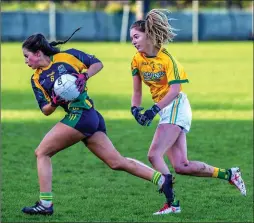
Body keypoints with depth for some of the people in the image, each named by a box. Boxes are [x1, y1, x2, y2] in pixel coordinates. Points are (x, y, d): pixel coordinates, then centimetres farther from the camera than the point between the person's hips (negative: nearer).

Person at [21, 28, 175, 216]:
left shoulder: (67, 56, 0)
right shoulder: (37, 79, 16)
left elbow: (97, 63, 7)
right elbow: (45, 110, 13)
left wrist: (84, 76, -10)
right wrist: (53, 103, -8)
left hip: (81, 114, -8)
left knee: (42, 152, -6)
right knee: (117, 162, 4)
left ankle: (45, 204, -6)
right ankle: (161, 179, 6)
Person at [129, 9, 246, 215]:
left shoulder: (166, 58, -16)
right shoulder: (137, 60, 4)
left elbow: (174, 89, -22)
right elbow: (137, 91, 9)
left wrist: (154, 110, -30)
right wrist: (135, 108, -11)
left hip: (176, 107, -8)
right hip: (165, 110, 8)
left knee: (154, 154, -20)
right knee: (181, 166, 3)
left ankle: (171, 203, -17)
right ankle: (228, 174, 19)